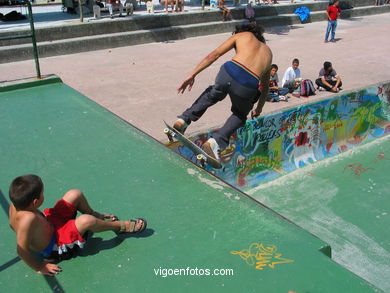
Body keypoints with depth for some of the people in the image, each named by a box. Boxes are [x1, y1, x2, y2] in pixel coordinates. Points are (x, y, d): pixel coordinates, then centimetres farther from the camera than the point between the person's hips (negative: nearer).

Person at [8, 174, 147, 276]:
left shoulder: (15, 205, -15)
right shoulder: (28, 219, -40)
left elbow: (12, 225, 6)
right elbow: (22, 250, -35)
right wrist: (39, 267, -21)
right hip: (53, 246, -9)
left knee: (75, 194, -1)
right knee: (86, 220, -31)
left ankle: (96, 215, 26)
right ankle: (121, 226, -6)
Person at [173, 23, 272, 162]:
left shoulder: (242, 35, 24)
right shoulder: (268, 52, 34)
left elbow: (214, 54, 13)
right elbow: (265, 86, 38)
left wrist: (192, 74, 12)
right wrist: (259, 109, 50)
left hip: (229, 72, -1)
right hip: (248, 86, 1)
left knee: (212, 94, 33)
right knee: (240, 115, 30)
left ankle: (183, 120, 25)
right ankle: (216, 141, 9)